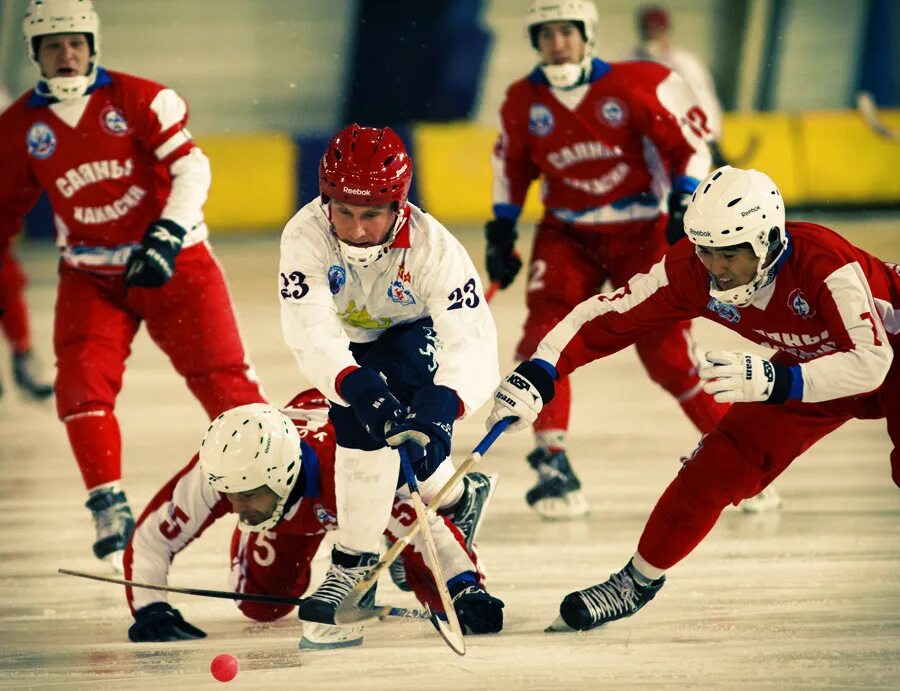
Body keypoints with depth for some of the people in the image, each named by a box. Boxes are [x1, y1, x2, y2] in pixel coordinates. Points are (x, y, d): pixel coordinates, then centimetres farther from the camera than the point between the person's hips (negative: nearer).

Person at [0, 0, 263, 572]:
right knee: (81, 380, -17)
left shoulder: (139, 99, -9)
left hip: (173, 262, -2)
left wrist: (167, 237, -25)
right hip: (91, 276, 2)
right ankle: (110, 508, -11)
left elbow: (191, 166, -14)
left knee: (220, 375, -5)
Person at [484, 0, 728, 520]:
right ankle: (553, 464, -11)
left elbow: (690, 142, -8)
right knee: (544, 332, -17)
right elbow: (512, 166, 14)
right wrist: (501, 231, 9)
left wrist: (684, 203, -18)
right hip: (568, 236, 3)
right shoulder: (523, 102, -1)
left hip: (642, 232, -3)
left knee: (666, 351, -8)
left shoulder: (637, 86, -14)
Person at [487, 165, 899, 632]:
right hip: (809, 363, 5)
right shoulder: (691, 271, -23)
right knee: (721, 463, -5)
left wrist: (772, 381, -51)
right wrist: (536, 375, -31)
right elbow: (606, 317, -18)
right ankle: (638, 581, 13)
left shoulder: (822, 261, -38)